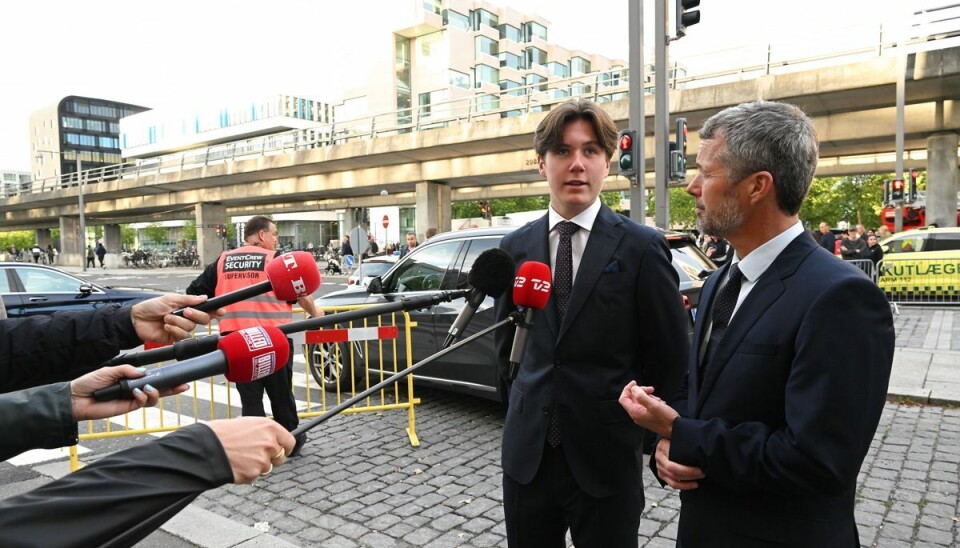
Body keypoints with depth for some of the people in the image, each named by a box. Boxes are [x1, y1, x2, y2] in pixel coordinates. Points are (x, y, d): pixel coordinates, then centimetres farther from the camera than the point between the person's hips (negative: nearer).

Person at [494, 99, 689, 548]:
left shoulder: (641, 247, -8)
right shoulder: (515, 247, 2)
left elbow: (668, 356, -1)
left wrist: (634, 418, 4)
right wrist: (526, 402, 9)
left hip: (607, 455, -3)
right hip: (526, 452, 3)